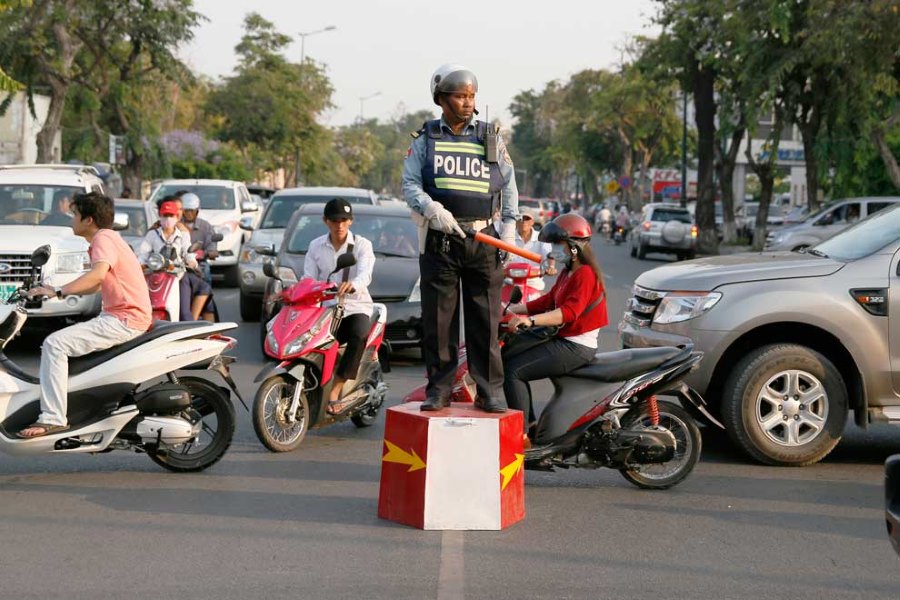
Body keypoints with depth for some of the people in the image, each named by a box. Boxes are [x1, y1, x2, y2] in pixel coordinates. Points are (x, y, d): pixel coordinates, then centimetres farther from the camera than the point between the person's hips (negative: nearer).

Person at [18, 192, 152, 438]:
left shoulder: (103, 238, -12)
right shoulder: (108, 238, 20)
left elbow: (98, 274, -32)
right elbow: (96, 285, 29)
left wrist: (58, 292, -32)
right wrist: (56, 291, 25)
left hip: (123, 320, -11)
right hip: (122, 317, 11)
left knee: (54, 344, -18)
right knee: (65, 341, 23)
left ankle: (53, 418, -22)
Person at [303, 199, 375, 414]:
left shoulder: (362, 245, 1)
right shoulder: (316, 246, 12)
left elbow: (365, 274, -18)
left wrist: (352, 285, -42)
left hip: (355, 307, -3)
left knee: (359, 336, -36)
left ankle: (334, 393, -35)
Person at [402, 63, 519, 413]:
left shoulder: (491, 139, 12)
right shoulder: (424, 139, 8)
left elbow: (508, 184, 14)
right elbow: (410, 184, 2)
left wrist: (510, 226, 3)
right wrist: (432, 208, -17)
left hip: (483, 240, 1)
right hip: (439, 240, -1)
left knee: (485, 319, 0)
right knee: (438, 319, 1)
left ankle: (489, 390, 4)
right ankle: (439, 390, 8)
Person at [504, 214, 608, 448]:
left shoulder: (585, 274, -16)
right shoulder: (568, 272, 19)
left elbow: (570, 311, -29)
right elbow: (548, 301, 19)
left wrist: (531, 320, -39)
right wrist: (511, 309, 10)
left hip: (575, 347, -11)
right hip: (564, 340, 11)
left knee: (513, 370, -17)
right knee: (509, 358, 15)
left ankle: (522, 435, -16)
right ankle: (529, 422, 14)